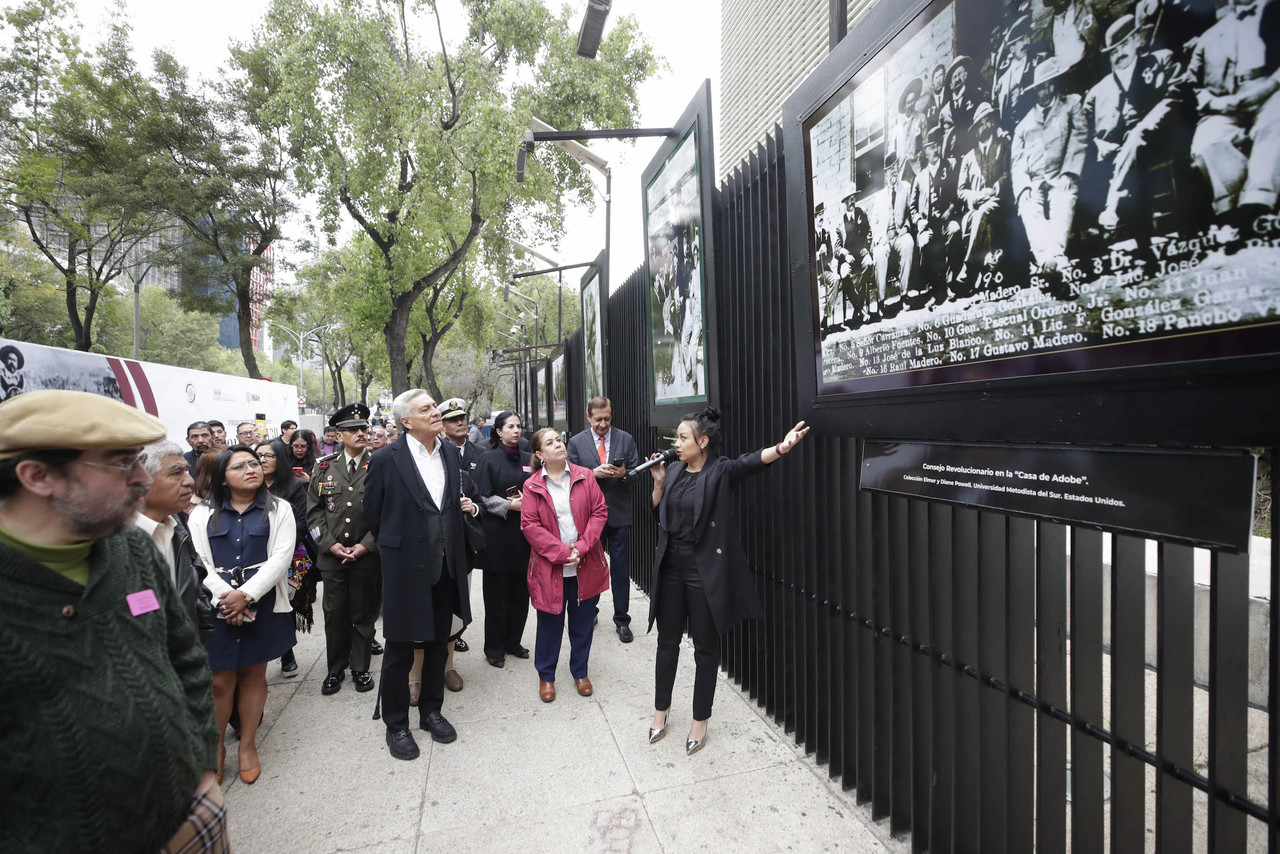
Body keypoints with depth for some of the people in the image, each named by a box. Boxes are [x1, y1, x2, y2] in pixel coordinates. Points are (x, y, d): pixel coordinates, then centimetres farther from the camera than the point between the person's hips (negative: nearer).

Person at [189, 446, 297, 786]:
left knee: (253, 675, 9)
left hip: (263, 605, 0)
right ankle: (216, 746, 26)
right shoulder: (203, 514, 6)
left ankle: (248, 745, 25)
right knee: (220, 681, 5)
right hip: (217, 607, 1)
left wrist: (246, 595, -17)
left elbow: (281, 558, -7)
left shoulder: (278, 510, 2)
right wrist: (226, 597, -15)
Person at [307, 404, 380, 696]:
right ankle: (336, 669, 29)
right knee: (334, 614, 11)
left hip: (367, 556, -2)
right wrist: (330, 543, -5)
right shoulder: (324, 467, 5)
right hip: (331, 555, 2)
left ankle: (360, 668, 26)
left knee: (363, 614, 10)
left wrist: (365, 545, -10)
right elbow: (314, 510, 6)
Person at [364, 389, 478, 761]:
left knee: (438, 645, 18)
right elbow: (373, 514, -1)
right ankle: (396, 725, 30)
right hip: (406, 568, -5)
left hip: (446, 566, 5)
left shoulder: (450, 453, 3)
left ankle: (431, 710, 38)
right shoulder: (386, 460, -13)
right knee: (400, 650, 10)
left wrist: (465, 505, 4)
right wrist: (396, 548, 7)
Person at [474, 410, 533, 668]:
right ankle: (494, 647, 18)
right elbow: (483, 496, -7)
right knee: (497, 591, 3)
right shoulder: (489, 459, -3)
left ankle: (513, 641, 26)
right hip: (497, 533, -4)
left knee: (520, 589, 10)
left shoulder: (527, 459, 10)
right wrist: (510, 505, -16)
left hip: (523, 531, 4)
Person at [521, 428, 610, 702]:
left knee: (583, 622, 14)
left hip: (585, 566, 2)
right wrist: (561, 552, -15)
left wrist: (582, 547, -12)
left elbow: (600, 511, -1)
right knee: (550, 624, 11)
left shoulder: (584, 476, 0)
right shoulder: (532, 486, -3)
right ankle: (546, 676, 33)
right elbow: (530, 525, -8)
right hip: (549, 567, -1)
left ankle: (580, 672, 35)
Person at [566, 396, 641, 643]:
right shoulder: (576, 442, 0)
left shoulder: (626, 439, 2)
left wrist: (624, 474, -18)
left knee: (621, 568, 6)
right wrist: (593, 473, -17)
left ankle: (622, 620, 20)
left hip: (619, 514, 0)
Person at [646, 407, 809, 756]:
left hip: (704, 571, -5)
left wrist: (782, 447, -51)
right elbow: (657, 509, 12)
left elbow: (751, 461, -31)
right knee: (667, 642, 17)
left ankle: (700, 721, 29)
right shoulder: (673, 470, 5)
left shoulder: (720, 471, -12)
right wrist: (658, 481, -6)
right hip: (670, 567, 5)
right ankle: (661, 711, 37)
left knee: (705, 648, 10)